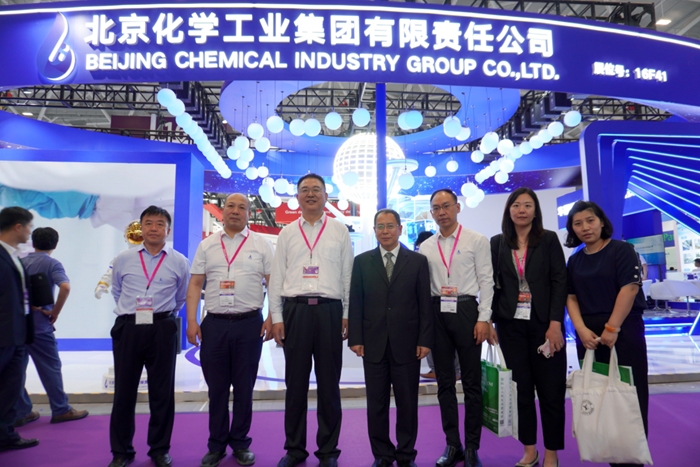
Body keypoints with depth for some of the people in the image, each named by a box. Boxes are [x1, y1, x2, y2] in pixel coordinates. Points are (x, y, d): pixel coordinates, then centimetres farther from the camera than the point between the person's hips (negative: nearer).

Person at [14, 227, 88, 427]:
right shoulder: (52, 263, -7)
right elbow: (65, 287, -23)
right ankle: (61, 410, 12)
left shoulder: (21, 261, 8)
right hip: (39, 323, -5)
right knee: (50, 367, 4)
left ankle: (20, 412, 19)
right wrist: (55, 312, -12)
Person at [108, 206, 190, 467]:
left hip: (162, 330, -1)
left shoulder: (179, 262, 3)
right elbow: (116, 292, 20)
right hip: (128, 328, 1)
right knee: (124, 391, 7)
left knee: (162, 392, 6)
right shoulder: (123, 260, 6)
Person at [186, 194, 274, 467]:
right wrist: (191, 321, 0)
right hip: (214, 324, 2)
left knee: (244, 388, 8)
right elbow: (195, 284, 9)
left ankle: (240, 444, 25)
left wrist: (272, 318, -8)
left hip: (249, 324, -1)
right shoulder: (207, 245, 11)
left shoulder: (261, 244, 5)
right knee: (216, 388, 9)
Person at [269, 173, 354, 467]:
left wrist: (347, 315, 1)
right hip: (295, 310, 1)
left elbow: (348, 274, 6)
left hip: (330, 310, -1)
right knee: (295, 383, 8)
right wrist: (276, 317, 3)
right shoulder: (287, 233, 11)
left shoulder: (340, 231, 9)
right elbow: (276, 277, 10)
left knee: (329, 384, 6)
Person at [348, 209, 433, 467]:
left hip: (407, 344, -1)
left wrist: (425, 340, -4)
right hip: (373, 344, 1)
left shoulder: (418, 261, 4)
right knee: (376, 404, 9)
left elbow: (425, 304, 2)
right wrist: (355, 338, -3)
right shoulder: (362, 261, 7)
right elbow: (355, 303, 4)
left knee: (407, 402, 9)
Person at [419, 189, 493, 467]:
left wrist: (484, 319, -9)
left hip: (466, 311, -3)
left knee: (471, 382, 4)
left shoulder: (477, 241, 2)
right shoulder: (426, 247, 10)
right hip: (437, 313, 3)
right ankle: (452, 445, 22)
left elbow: (486, 281, -2)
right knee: (445, 382, 9)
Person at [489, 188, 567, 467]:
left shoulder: (549, 240, 2)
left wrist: (555, 323, -10)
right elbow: (493, 284, 6)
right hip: (511, 325, 1)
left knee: (551, 389, 4)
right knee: (521, 388, 7)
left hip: (544, 323, -1)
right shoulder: (498, 243, 6)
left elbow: (559, 282, -2)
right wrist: (489, 321, -1)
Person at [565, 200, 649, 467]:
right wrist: (582, 330, -6)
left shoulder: (621, 250, -3)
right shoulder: (575, 260, 12)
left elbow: (630, 287, -12)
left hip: (623, 331, -4)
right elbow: (571, 297, 9)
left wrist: (611, 328, -17)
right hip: (588, 336, 5)